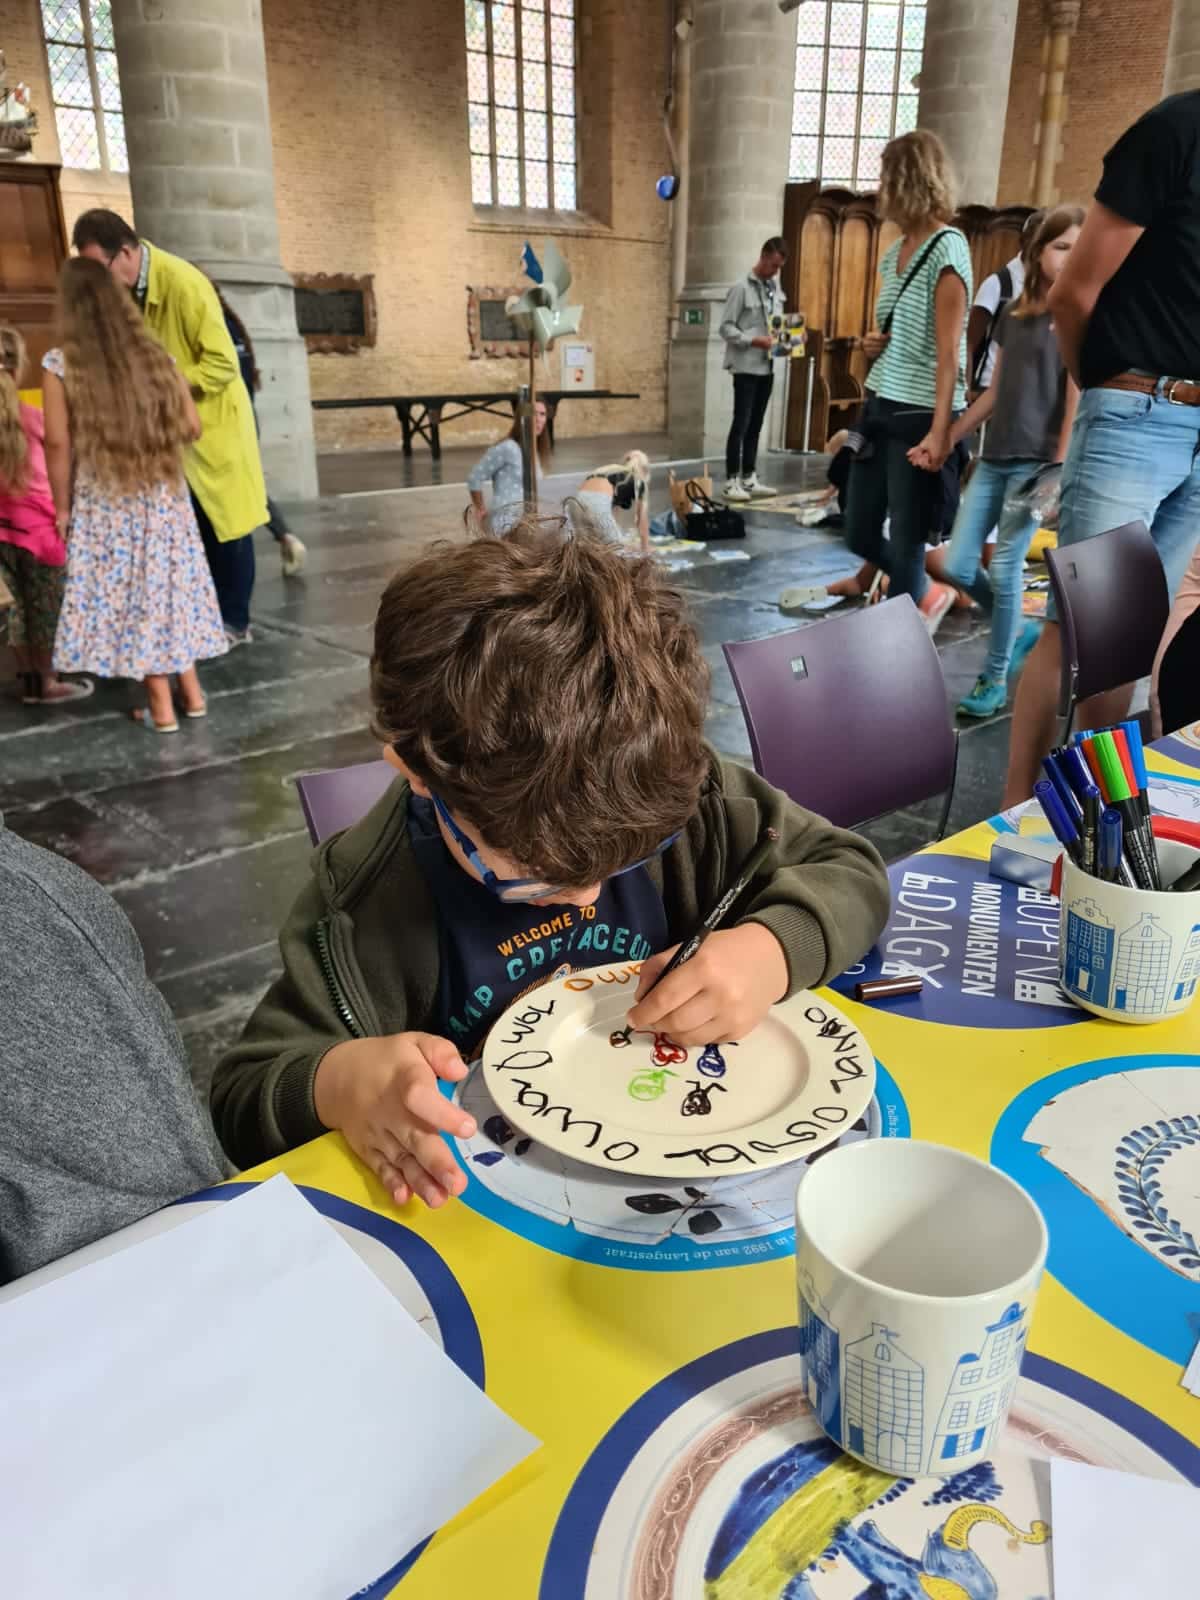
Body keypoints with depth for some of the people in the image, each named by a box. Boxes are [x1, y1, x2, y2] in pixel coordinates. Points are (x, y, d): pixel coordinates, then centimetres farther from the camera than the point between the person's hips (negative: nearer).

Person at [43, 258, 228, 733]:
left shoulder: (60, 365, -8)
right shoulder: (155, 355, 1)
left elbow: (58, 445, -10)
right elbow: (192, 427, 4)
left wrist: (62, 507, 1)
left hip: (104, 503, -3)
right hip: (164, 497, 3)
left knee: (128, 594, 7)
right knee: (169, 584, 16)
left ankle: (161, 706, 11)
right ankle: (191, 690, 22)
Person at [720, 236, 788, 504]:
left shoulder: (776, 290, 13)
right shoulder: (742, 287, -7)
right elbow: (726, 327, -10)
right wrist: (754, 341, -21)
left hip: (767, 367, 7)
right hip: (746, 366, -6)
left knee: (755, 426, 10)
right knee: (741, 424, -7)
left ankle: (749, 479, 15)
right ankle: (731, 481, -2)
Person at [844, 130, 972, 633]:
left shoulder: (947, 249, -10)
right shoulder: (894, 250, 13)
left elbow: (949, 351, -16)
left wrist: (940, 430, -22)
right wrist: (874, 344, 3)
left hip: (919, 416, -9)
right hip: (879, 408, 9)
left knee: (905, 544, -1)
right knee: (859, 534, 14)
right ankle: (928, 594, 36)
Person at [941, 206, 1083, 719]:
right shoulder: (1013, 313, 14)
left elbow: (1077, 401, -9)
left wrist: (1058, 471, -15)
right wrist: (947, 439, 13)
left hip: (1037, 461, -6)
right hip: (993, 459, 6)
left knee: (1004, 571, -5)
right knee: (957, 568, 3)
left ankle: (995, 679, 10)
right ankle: (1025, 633, 26)